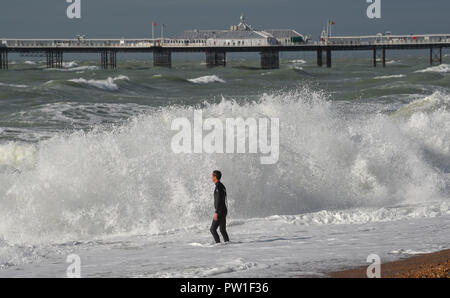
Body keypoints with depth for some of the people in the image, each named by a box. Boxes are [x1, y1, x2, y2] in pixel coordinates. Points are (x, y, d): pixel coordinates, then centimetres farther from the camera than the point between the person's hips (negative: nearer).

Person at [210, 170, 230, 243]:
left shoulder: (218, 186, -14)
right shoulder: (222, 186, 17)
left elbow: (219, 200, -21)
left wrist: (216, 212, -23)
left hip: (220, 211, -10)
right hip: (224, 210, 10)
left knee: (213, 229, -9)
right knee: (222, 230, 11)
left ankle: (218, 243, -14)